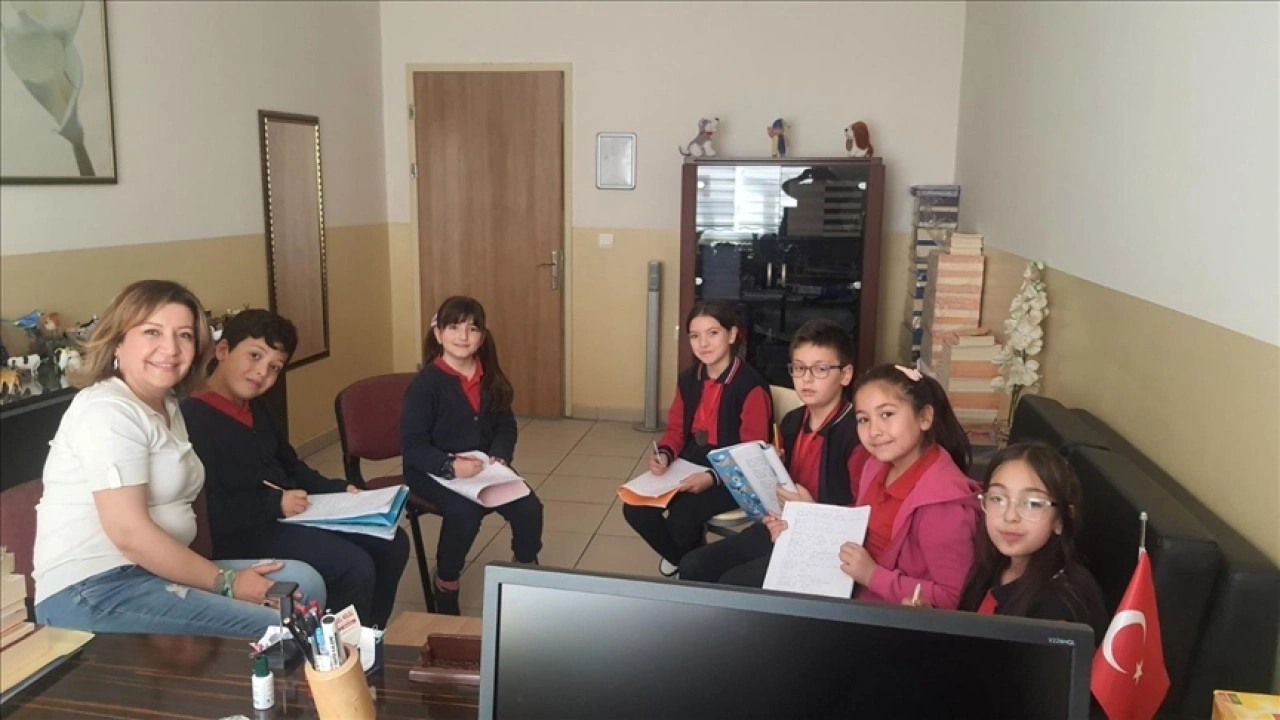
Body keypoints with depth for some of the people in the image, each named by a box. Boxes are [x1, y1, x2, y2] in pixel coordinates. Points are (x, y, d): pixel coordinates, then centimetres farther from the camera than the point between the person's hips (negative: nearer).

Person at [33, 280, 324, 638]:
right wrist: (226, 582, -15)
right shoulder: (107, 412, -14)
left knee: (303, 582, -3)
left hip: (152, 571, 9)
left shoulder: (167, 407, 16)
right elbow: (130, 532, -21)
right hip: (93, 591, -9)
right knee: (278, 632, -20)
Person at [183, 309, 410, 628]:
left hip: (290, 513, 10)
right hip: (243, 532, -10)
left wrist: (338, 489, 8)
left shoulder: (255, 410, 16)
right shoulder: (193, 417, -17)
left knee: (391, 543, 5)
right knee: (355, 567, -23)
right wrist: (275, 504, -23)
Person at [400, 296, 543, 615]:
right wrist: (450, 466, -32)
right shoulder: (425, 383, -13)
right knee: (464, 513, -32)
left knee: (529, 508, -16)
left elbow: (506, 426, 9)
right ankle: (445, 584, -3)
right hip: (433, 471, -5)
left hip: (483, 467, 5)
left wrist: (499, 456, -12)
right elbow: (412, 446, -17)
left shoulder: (491, 379, 4)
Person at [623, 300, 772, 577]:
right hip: (689, 466, 6)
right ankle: (680, 558, 19)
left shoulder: (751, 387, -18)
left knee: (681, 517, -28)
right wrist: (665, 454, -10)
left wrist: (712, 478, -31)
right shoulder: (688, 379, 3)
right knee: (636, 509, -12)